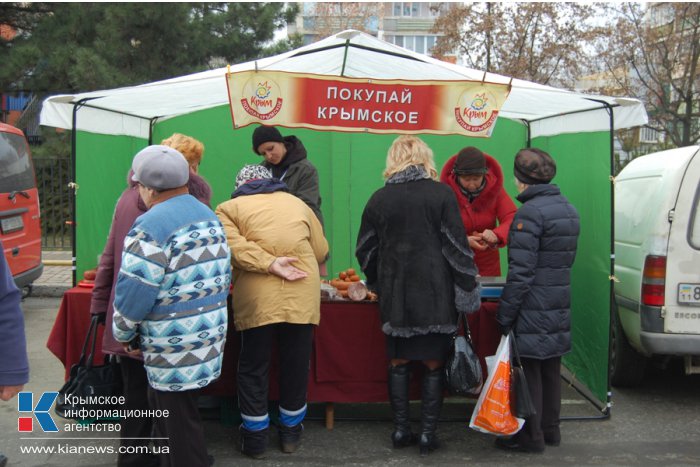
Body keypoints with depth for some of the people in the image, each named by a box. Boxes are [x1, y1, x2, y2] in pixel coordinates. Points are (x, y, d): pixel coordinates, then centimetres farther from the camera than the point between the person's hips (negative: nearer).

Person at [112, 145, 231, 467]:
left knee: (178, 430, 4)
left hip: (175, 351, -9)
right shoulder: (210, 217, 10)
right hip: (209, 340, 9)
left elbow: (133, 294, -18)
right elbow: (222, 278, 15)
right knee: (167, 412, 24)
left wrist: (123, 334, -2)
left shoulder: (151, 227, -17)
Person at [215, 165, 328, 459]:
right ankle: (290, 432, 28)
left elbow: (233, 247, -9)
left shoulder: (229, 208, 10)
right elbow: (321, 251, 19)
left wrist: (269, 265, -12)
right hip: (302, 296, 3)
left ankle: (255, 438, 20)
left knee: (253, 368, 12)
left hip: (257, 299, -2)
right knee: (295, 366, 15)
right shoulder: (297, 203, 18)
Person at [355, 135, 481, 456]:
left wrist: (379, 284, 23)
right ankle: (428, 434, 11)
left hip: (395, 296, 2)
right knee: (434, 364, 7)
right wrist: (467, 292, -1)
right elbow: (457, 247, -7)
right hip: (435, 294, -2)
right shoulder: (441, 193, -5)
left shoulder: (380, 198, 2)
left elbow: (366, 250, 8)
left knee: (398, 362, 13)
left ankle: (401, 429, 17)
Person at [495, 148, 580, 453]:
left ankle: (531, 436, 10)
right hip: (559, 307, 9)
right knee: (550, 371, 17)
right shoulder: (568, 209, 12)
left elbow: (521, 271, -20)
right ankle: (550, 429, 28)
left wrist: (505, 314, -15)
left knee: (529, 370, 2)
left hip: (533, 311, -9)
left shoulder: (530, 213, -17)